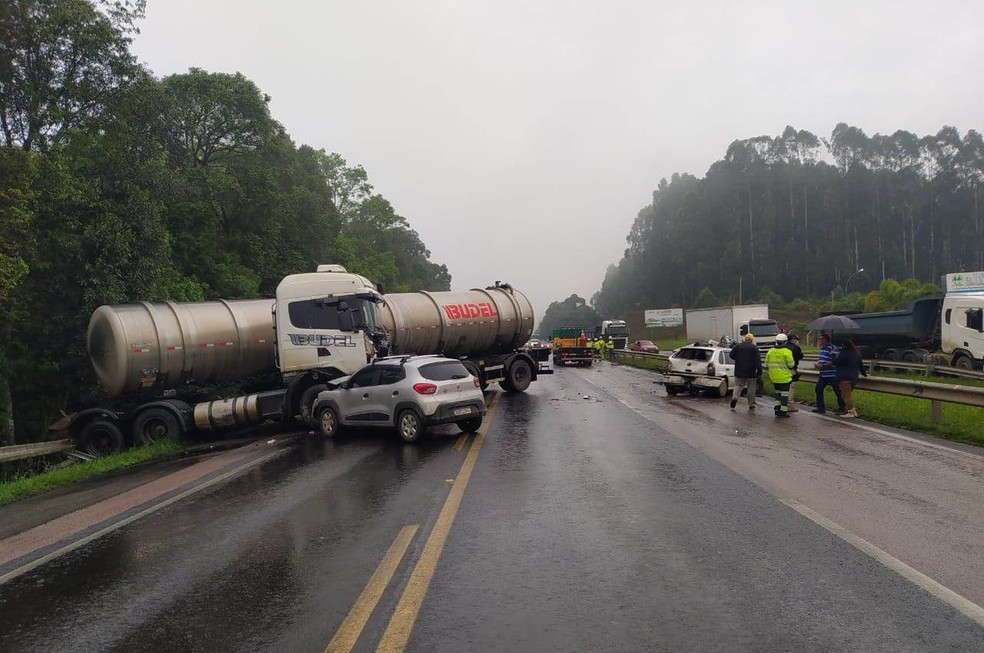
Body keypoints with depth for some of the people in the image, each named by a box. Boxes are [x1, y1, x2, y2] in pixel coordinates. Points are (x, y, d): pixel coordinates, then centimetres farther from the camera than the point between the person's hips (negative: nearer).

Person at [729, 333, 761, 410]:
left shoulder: (737, 346, 3)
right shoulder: (754, 348, -6)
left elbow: (731, 355, 4)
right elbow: (758, 360, -12)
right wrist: (759, 369, -11)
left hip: (739, 372, 2)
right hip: (751, 372, -2)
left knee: (738, 385, 11)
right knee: (751, 388, 7)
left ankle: (734, 397, -15)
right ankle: (751, 405, 10)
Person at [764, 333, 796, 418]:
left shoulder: (770, 351, 4)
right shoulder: (787, 352, -12)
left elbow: (766, 365, 7)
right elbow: (791, 365, -11)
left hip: (774, 377, 5)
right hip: (784, 377, -5)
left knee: (778, 392, 19)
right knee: (784, 393, 2)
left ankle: (777, 408, 11)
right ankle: (783, 411, 2)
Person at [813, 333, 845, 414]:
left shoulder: (832, 348, -16)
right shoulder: (822, 348, 13)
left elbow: (834, 361, -22)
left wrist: (823, 366, -22)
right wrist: (818, 364, 3)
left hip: (832, 375, -9)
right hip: (823, 374, 9)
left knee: (837, 391, 0)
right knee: (818, 389, 9)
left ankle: (842, 408, 11)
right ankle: (820, 408, 16)